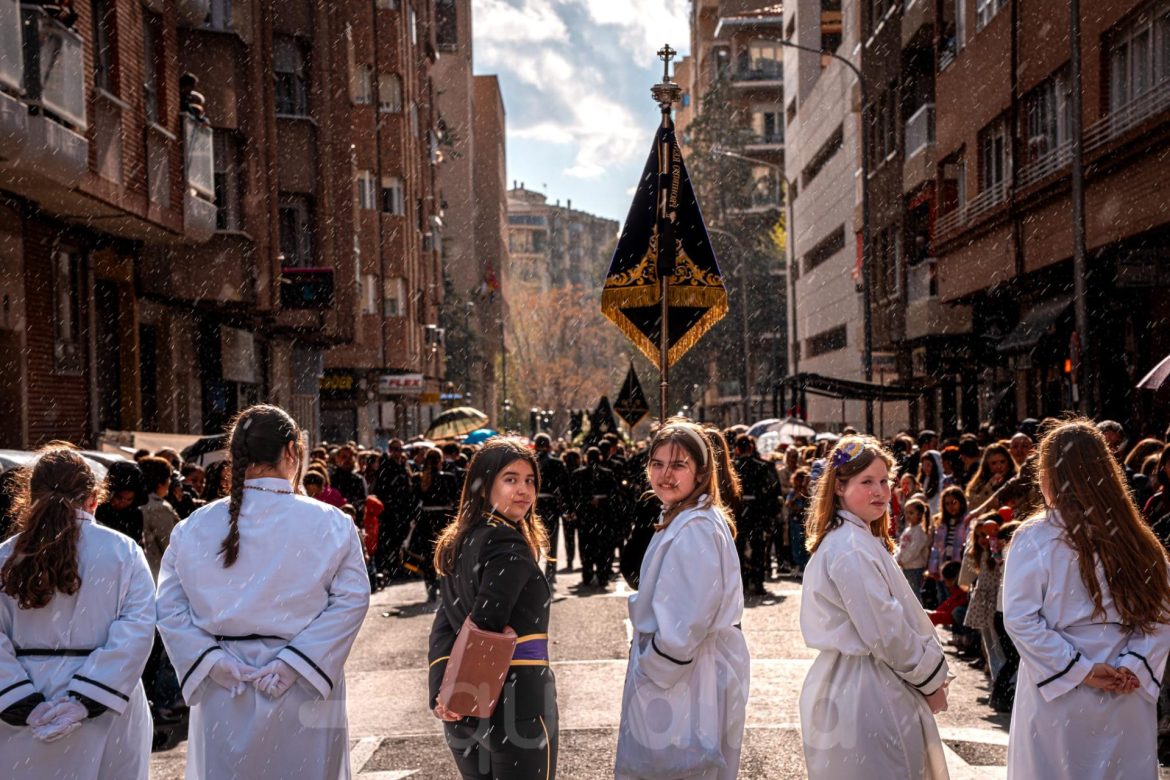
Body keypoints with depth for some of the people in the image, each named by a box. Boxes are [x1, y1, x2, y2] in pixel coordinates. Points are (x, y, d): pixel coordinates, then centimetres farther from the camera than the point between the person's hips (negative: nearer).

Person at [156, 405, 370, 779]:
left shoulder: (193, 528, 1)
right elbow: (350, 600, -13)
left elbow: (169, 607, -1)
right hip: (305, 693, -2)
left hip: (221, 696, 3)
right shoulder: (331, 525, -8)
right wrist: (294, 662, -13)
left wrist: (211, 659, -5)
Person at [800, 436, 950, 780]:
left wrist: (928, 671, 10)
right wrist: (931, 678, -7)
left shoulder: (861, 539, 14)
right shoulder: (851, 549, -19)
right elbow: (886, 633, -20)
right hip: (865, 693, -10)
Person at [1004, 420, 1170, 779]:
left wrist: (1080, 670, -11)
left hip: (1058, 695, -3)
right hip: (1128, 701, 3)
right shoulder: (1137, 537, 1)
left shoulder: (1035, 538, -11)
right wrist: (1134, 666, -6)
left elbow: (1021, 619, -15)